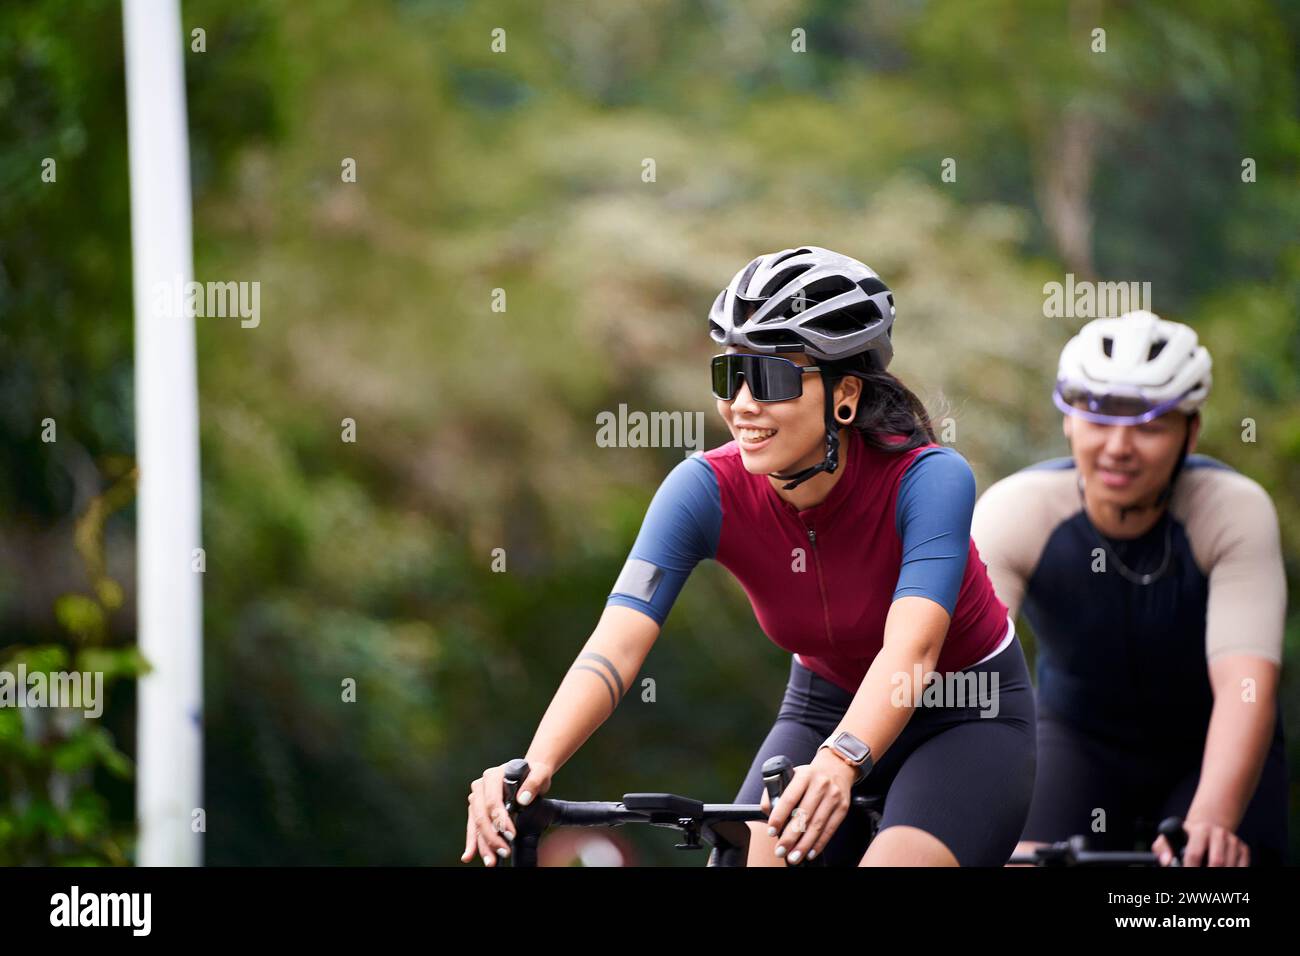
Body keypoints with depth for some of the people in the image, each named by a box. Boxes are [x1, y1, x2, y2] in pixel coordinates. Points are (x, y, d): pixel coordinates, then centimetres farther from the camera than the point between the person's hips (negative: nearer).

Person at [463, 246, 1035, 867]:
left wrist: (840, 762, -61)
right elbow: (617, 643, -31)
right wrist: (534, 764, -49)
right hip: (825, 707, 3)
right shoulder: (707, 489, -20)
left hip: (969, 714, -3)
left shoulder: (927, 478, -28)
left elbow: (911, 650, -42)